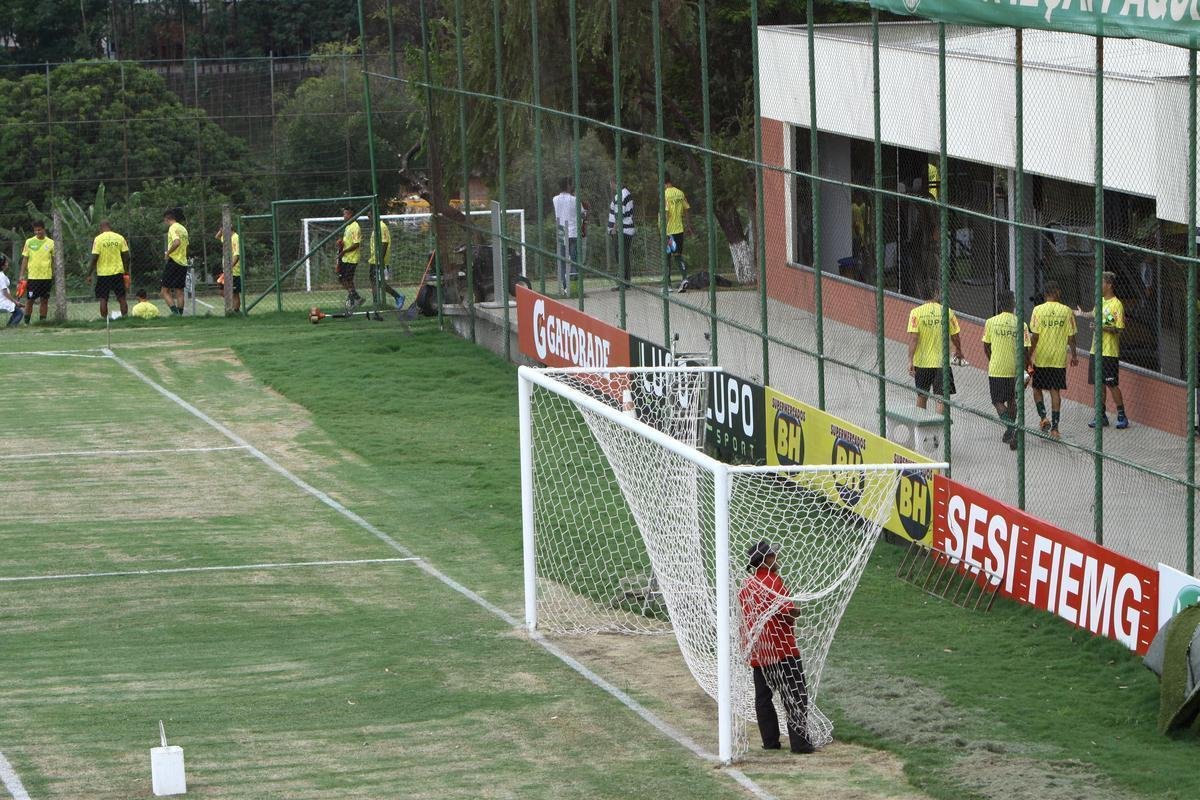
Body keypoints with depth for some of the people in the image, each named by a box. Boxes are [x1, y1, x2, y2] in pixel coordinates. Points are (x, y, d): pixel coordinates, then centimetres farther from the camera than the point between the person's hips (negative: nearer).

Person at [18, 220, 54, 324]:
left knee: (44, 300, 4)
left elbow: (54, 260, 10)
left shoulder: (51, 243, 4)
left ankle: (42, 320, 11)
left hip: (46, 276, 1)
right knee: (30, 300, -1)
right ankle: (26, 321, 8)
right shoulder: (29, 242, 2)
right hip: (32, 276, -1)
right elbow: (25, 259, 4)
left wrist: (54, 275, 6)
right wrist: (22, 275, -2)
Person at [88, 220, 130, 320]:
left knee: (103, 299, 3)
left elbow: (94, 258, -10)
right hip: (118, 272, 2)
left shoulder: (98, 239, -7)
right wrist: (126, 273, 11)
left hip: (103, 273, -2)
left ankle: (104, 319, 1)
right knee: (121, 298, 8)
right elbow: (126, 256, 2)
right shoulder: (120, 238, 1)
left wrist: (89, 275, -4)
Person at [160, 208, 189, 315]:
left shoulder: (173, 228, -10)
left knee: (165, 291, -4)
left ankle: (175, 312, -18)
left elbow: (177, 242, -26)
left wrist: (168, 253, -15)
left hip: (173, 261, -8)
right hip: (183, 263, 8)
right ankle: (180, 314, 6)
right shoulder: (183, 229, 16)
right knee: (179, 292, 9)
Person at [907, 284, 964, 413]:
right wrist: (959, 352, 22)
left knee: (921, 396, 18)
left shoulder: (916, 312, -7)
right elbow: (955, 337, 3)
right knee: (941, 398, -1)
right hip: (942, 362, -2)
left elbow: (913, 338, -13)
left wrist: (910, 360, -12)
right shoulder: (947, 312, -5)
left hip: (921, 363, 2)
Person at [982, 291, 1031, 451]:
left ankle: (1011, 429, -19)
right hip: (1015, 368, 2)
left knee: (998, 401, 4)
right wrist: (1027, 367, 6)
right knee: (1011, 400, 19)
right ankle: (1010, 433, 25)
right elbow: (1024, 349, -7)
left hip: (996, 369, -2)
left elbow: (986, 347, 3)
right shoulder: (1021, 324, -7)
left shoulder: (991, 322, -6)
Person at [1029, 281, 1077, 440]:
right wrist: (1073, 355, 13)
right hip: (1059, 359, 1)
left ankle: (1043, 417, -2)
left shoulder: (1038, 310, -8)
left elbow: (1034, 336, -9)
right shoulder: (1066, 311, -3)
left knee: (1037, 388, 16)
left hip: (1041, 359, -1)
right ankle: (1054, 428, 3)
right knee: (1055, 391, 6)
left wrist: (1029, 356, -1)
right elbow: (1071, 337, 1)